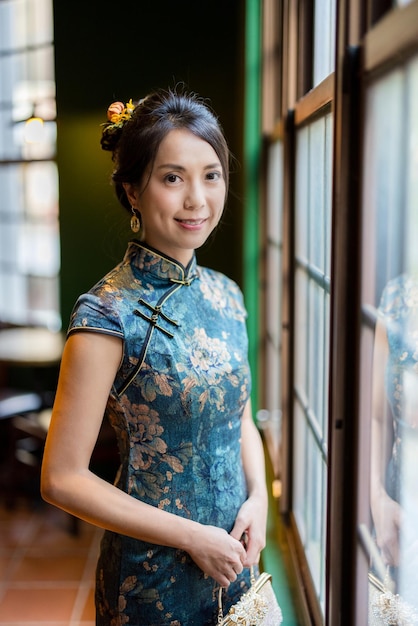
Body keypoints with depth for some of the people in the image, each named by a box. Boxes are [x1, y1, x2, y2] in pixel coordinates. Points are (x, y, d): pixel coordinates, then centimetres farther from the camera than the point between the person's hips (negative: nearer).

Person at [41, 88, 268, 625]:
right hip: (154, 575, -6)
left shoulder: (225, 295, -1)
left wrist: (257, 497, -6)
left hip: (232, 555, 6)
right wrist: (192, 536, -16)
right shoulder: (108, 317, -21)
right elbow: (62, 479, -19)